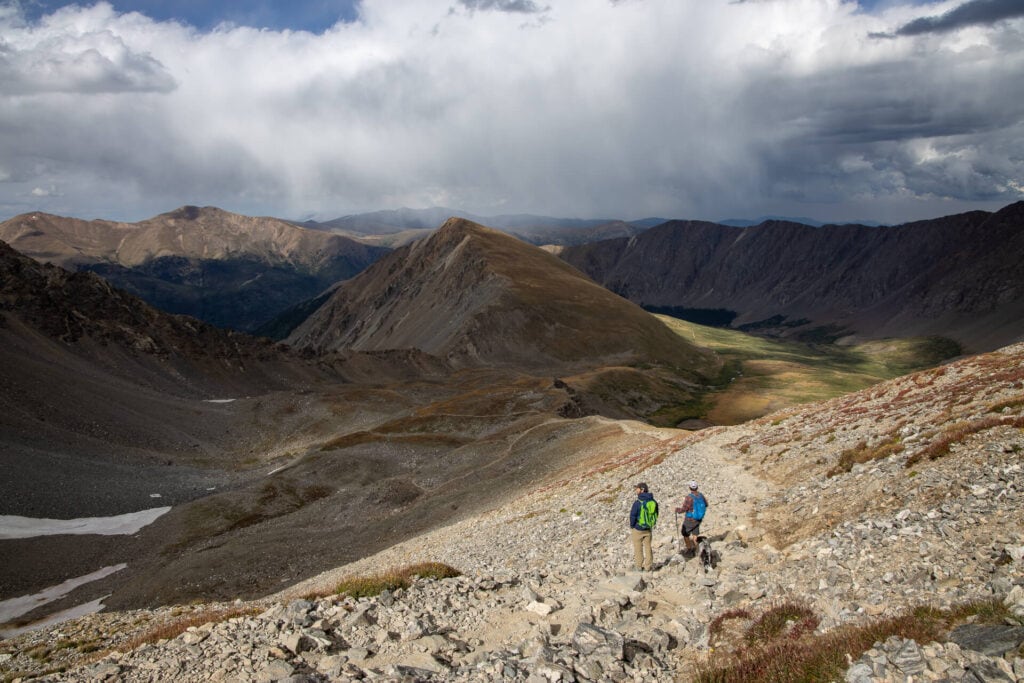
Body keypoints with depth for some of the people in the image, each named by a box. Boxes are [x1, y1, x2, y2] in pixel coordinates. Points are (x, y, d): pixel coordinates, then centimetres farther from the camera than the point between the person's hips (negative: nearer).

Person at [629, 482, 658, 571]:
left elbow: (632, 516, -18)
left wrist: (631, 526, -2)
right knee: (648, 547, 16)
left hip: (638, 529, -5)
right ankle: (648, 566, 22)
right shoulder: (653, 501, -3)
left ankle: (638, 566, 18)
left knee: (638, 548, 9)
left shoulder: (638, 502, -22)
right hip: (648, 529, 5)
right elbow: (656, 514, 7)